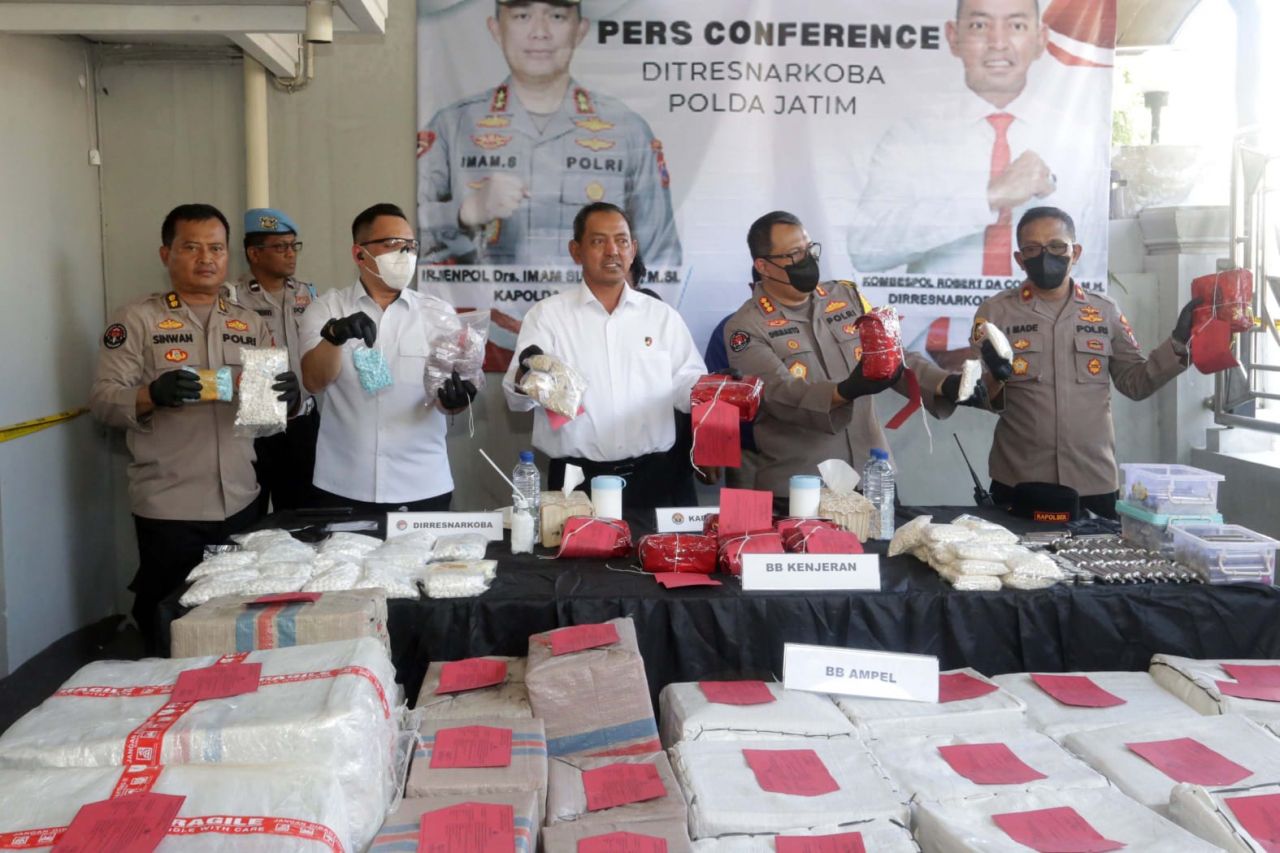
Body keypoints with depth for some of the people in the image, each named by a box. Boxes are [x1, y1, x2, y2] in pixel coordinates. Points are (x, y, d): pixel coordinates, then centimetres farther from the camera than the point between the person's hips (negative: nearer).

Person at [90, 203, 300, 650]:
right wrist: (153, 395, -26)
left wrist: (290, 394, -14)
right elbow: (102, 400, -7)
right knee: (169, 621, 6)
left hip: (240, 503, 4)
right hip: (167, 509, -4)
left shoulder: (251, 324, 11)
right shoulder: (136, 319, -1)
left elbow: (279, 403, 9)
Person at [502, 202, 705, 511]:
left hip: (655, 477, 2)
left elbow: (686, 385, 9)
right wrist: (526, 377, -26)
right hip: (577, 480, -2)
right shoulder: (546, 315, 5)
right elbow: (517, 398, -3)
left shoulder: (663, 316, 11)